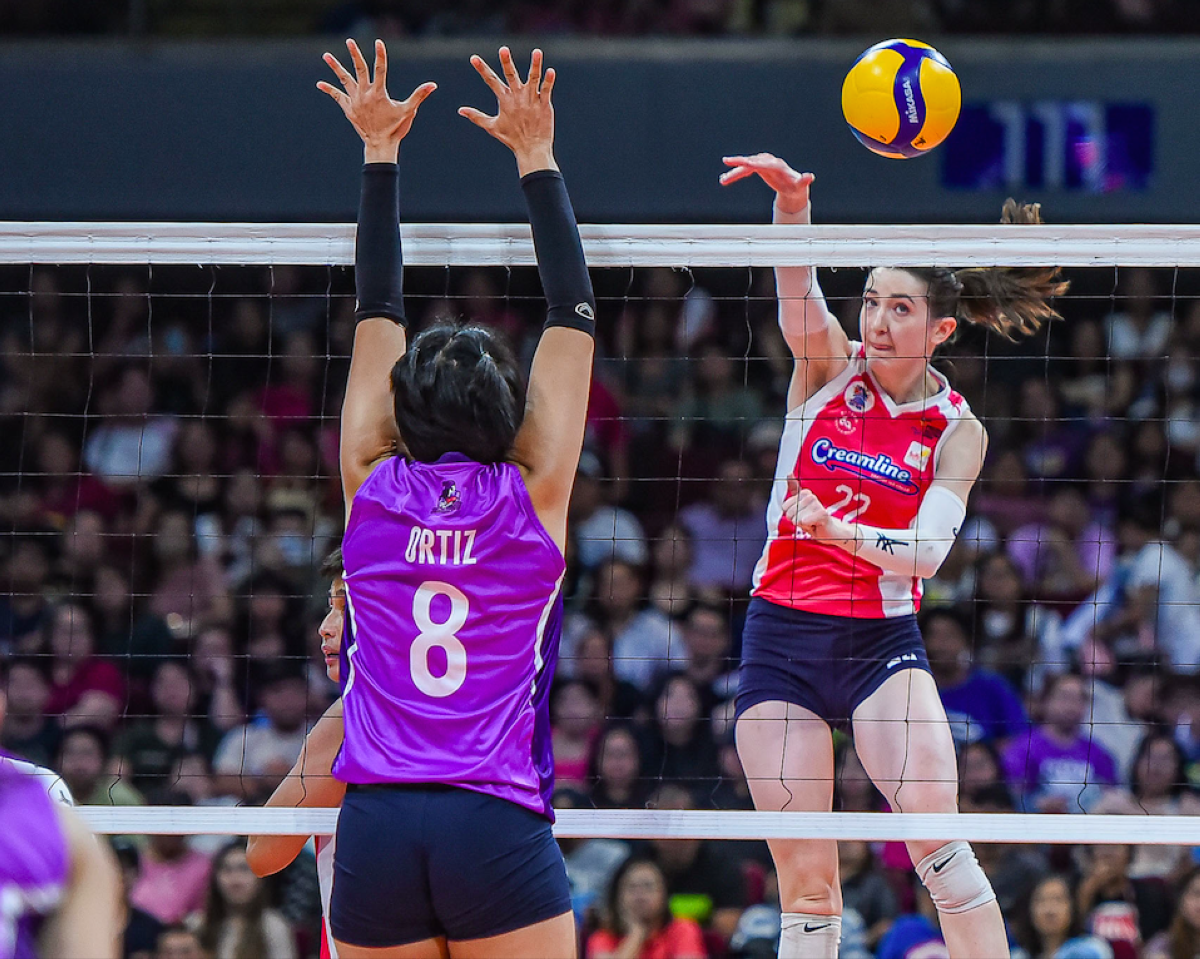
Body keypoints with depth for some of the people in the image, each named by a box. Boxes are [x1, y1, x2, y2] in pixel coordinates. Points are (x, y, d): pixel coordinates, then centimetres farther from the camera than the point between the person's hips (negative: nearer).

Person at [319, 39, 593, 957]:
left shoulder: (373, 491, 7)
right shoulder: (532, 497, 3)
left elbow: (378, 309, 16)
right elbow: (573, 314, 10)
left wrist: (381, 152, 21)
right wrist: (536, 156, 14)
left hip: (376, 826, 2)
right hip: (500, 826, -2)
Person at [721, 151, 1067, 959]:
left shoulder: (956, 429, -1)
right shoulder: (830, 368, 2)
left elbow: (927, 551, -13)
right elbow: (799, 293, -19)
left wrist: (840, 530, -32)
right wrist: (792, 202, -39)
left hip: (882, 641, -1)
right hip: (781, 637, 1)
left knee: (935, 830, -21)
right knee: (806, 883, 0)